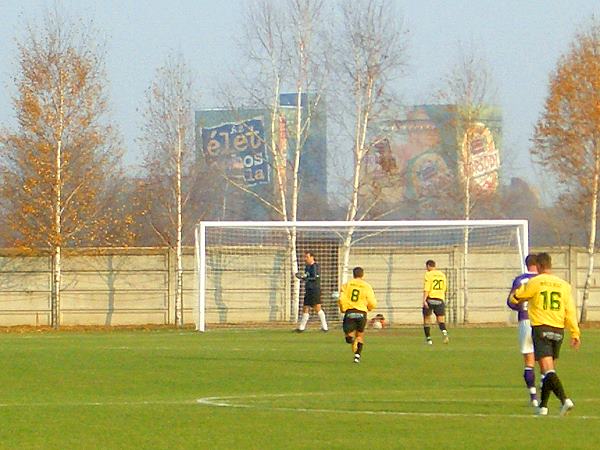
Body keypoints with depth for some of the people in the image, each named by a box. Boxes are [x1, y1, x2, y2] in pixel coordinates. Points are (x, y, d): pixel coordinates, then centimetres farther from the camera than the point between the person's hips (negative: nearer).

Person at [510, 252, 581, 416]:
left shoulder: (534, 282, -3)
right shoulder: (563, 285, 7)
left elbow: (514, 299, 8)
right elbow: (570, 311, 3)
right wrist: (575, 334, 4)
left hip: (540, 328, -5)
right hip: (558, 331, 5)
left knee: (547, 370, -12)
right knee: (549, 370, 16)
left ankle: (565, 400, -30)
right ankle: (543, 406, 22)